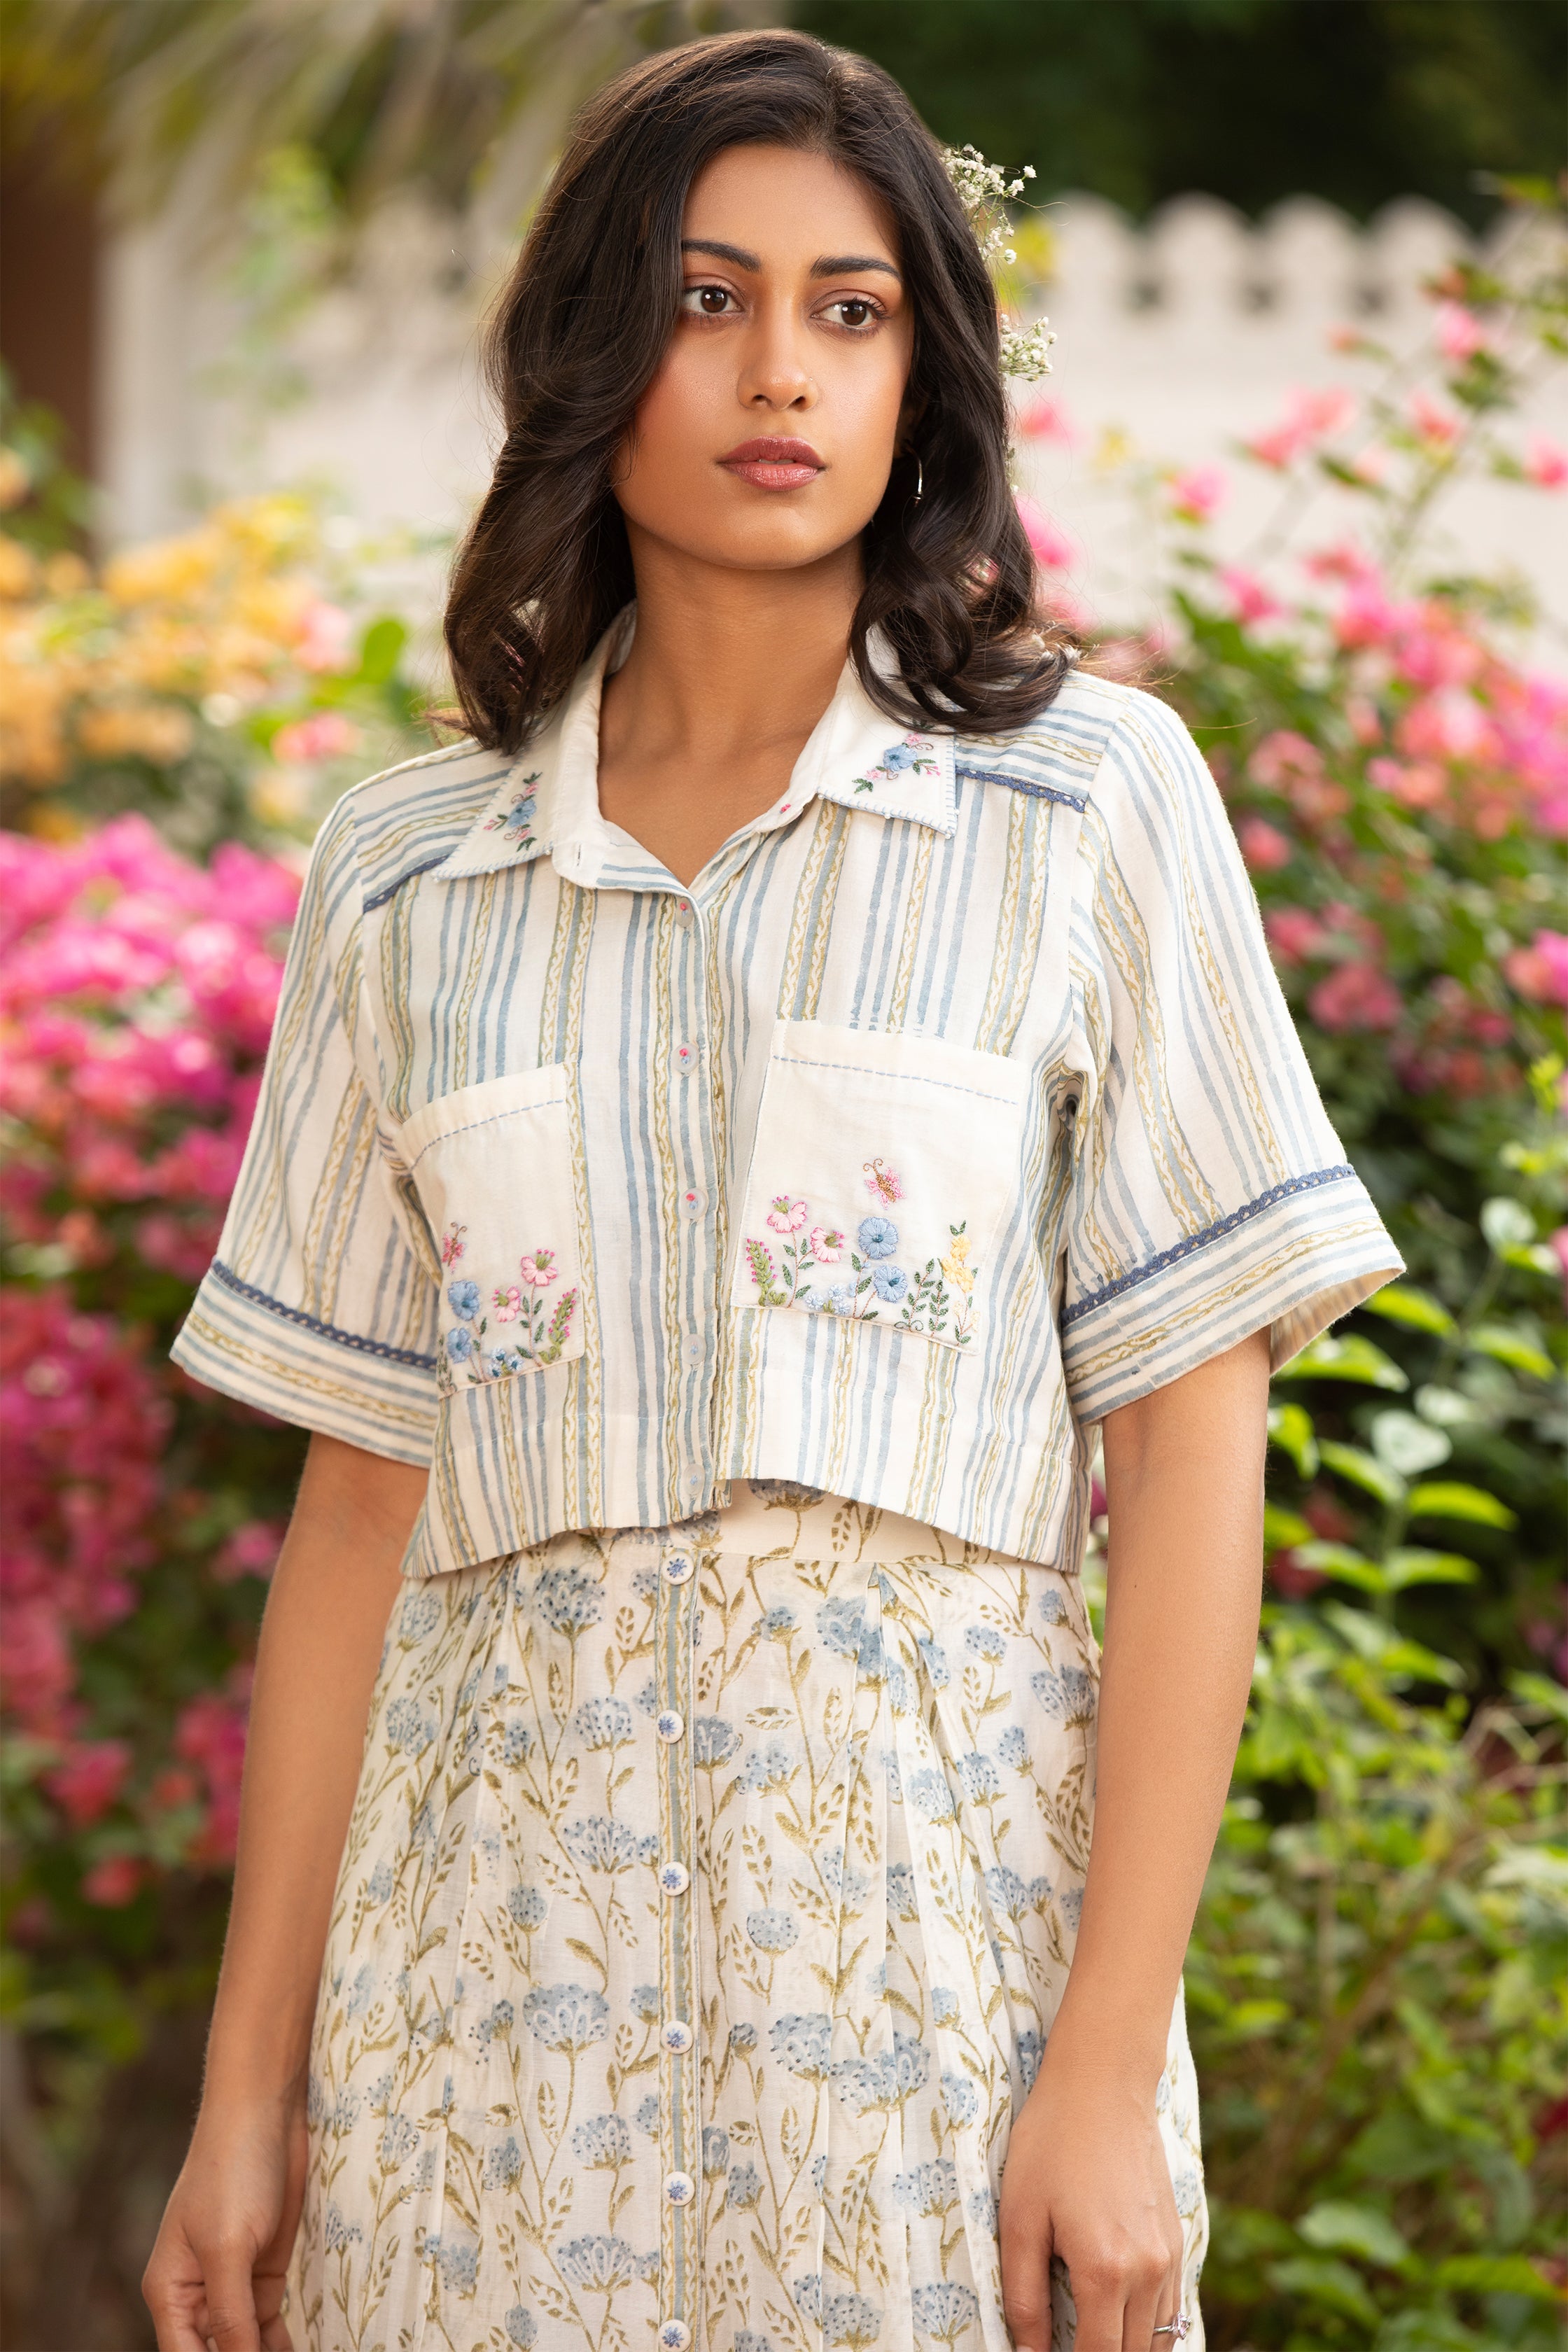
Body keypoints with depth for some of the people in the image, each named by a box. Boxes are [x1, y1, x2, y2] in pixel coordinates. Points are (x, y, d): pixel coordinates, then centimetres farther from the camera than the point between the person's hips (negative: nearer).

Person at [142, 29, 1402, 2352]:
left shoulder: (1093, 801, 1)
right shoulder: (407, 877, 9)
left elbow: (1192, 1455, -3)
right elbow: (366, 1497, 9)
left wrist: (1113, 2061, -11)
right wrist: (251, 2086, 5)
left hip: (937, 1875, -2)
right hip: (505, 1893, 2)